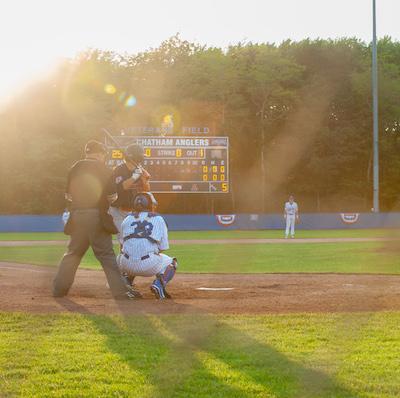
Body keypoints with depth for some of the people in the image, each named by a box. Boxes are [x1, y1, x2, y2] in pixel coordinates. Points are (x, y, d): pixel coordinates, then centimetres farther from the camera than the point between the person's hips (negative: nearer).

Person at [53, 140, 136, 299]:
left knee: (72, 253, 15)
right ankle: (120, 292, -7)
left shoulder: (75, 168, 9)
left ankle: (58, 290, 13)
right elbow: (112, 196, -5)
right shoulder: (103, 169, -3)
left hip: (76, 215, 4)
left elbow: (68, 195, 9)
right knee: (106, 254, -3)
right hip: (96, 216, -4)